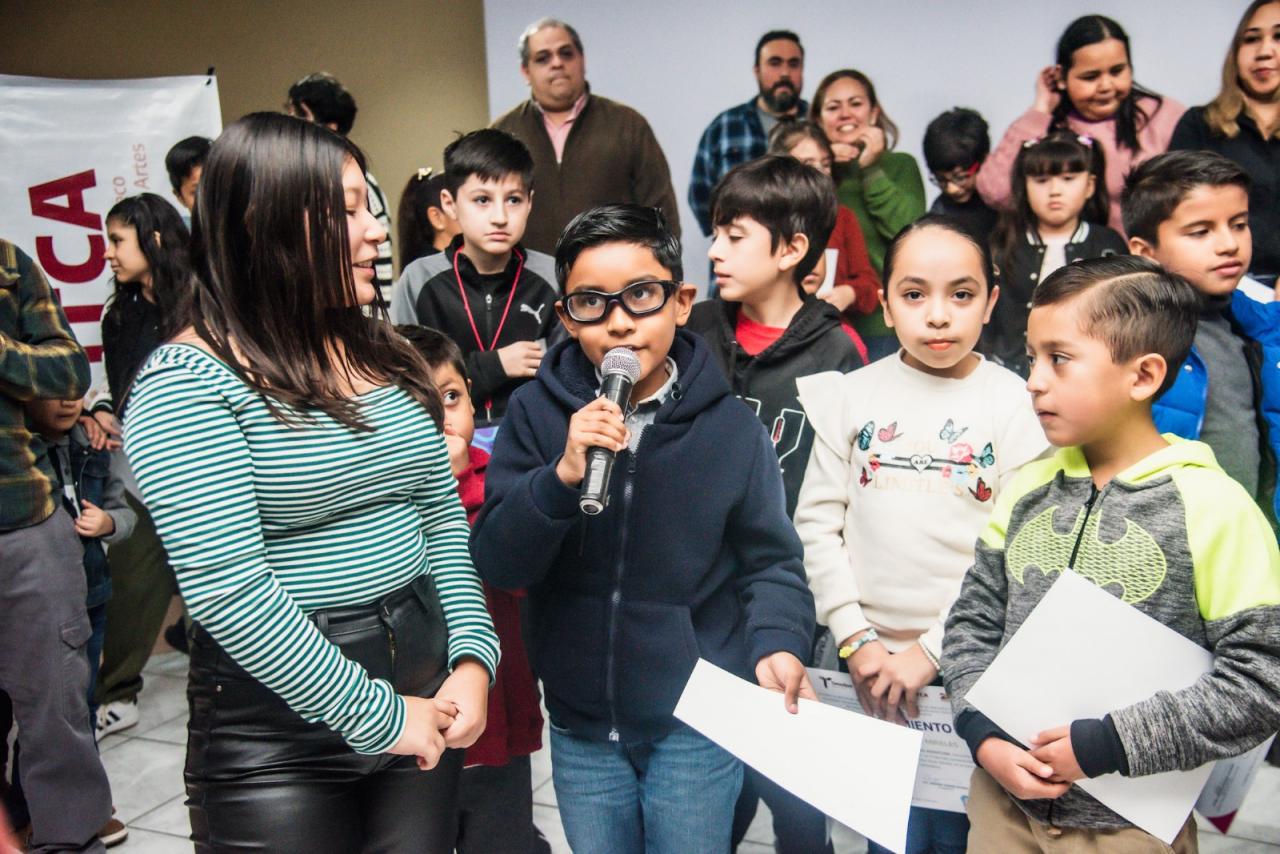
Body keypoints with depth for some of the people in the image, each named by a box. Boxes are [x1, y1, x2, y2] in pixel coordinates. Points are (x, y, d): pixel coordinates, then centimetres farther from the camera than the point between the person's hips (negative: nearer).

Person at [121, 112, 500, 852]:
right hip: (282, 721, -6)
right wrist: (378, 715, -17)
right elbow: (229, 590, -21)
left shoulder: (387, 356, 7)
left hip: (423, 688, 6)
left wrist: (472, 656, -4)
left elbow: (443, 520, 9)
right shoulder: (186, 385, -14)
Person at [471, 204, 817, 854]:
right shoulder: (536, 413, -7)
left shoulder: (730, 425, -8)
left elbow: (769, 561, -1)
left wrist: (778, 643, -19)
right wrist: (562, 476, -27)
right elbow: (496, 563, -11)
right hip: (580, 726, 2)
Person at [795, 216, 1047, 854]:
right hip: (868, 662, 2)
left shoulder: (1017, 405, -6)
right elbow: (817, 522, 0)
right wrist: (854, 639, -6)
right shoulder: (852, 395, 1)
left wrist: (934, 650, -12)